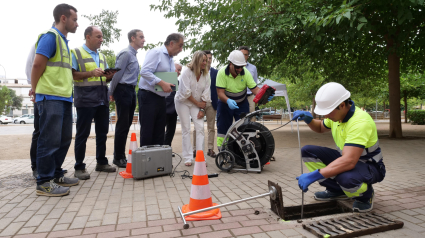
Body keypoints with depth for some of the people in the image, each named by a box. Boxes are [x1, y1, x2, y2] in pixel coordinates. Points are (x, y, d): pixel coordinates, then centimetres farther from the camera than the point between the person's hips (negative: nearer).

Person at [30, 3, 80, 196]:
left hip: (65, 97, 9)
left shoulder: (64, 41, 20)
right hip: (51, 97, -9)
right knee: (50, 140, -5)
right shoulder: (50, 36, -8)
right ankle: (44, 183, 3)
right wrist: (36, 89, -5)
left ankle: (56, 175, 25)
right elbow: (38, 64, -14)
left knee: (64, 139, 13)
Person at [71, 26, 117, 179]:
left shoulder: (102, 56, 19)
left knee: (102, 131, 10)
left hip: (102, 99, 7)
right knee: (83, 133, -2)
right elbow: (72, 75, -9)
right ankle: (79, 168, 6)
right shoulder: (76, 53, -1)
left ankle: (101, 162, 22)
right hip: (85, 99, -7)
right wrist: (91, 73, -20)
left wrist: (110, 75, -1)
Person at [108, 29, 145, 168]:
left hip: (131, 91, 9)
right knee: (122, 125, -4)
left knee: (127, 124, 12)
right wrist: (112, 93, -7)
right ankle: (118, 158, 7)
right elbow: (117, 73, -13)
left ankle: (121, 155, 22)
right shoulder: (126, 53, -12)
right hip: (123, 90, -9)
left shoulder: (133, 55, 17)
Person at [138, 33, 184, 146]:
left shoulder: (170, 59, 18)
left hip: (161, 98, 9)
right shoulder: (156, 52, -9)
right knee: (147, 132, -4)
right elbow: (144, 72, -21)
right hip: (149, 97, -9)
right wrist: (162, 83, -23)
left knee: (159, 133, 10)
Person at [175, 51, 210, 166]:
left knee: (200, 128, -9)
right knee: (186, 129, -3)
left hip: (197, 103, 3)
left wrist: (202, 109, -9)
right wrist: (197, 103, -13)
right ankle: (188, 158, 3)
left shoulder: (206, 75, -3)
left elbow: (206, 94, -3)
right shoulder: (187, 72, -14)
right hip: (183, 102, -3)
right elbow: (186, 92, -18)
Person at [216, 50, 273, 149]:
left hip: (242, 104, 2)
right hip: (225, 103, -2)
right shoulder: (222, 72, -20)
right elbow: (220, 92, -25)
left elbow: (254, 89, -18)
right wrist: (228, 101, -44)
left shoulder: (246, 72, -13)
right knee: (223, 128, 0)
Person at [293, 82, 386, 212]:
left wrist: (314, 175, -45)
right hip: (346, 158, 8)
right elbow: (320, 128, 18)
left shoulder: (360, 122, -33)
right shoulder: (337, 114, -5)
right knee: (307, 151, -8)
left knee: (345, 178, -42)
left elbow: (349, 162, -42)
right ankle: (337, 191, 6)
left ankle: (365, 194, -2)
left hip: (370, 166, -8)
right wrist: (308, 119, -6)